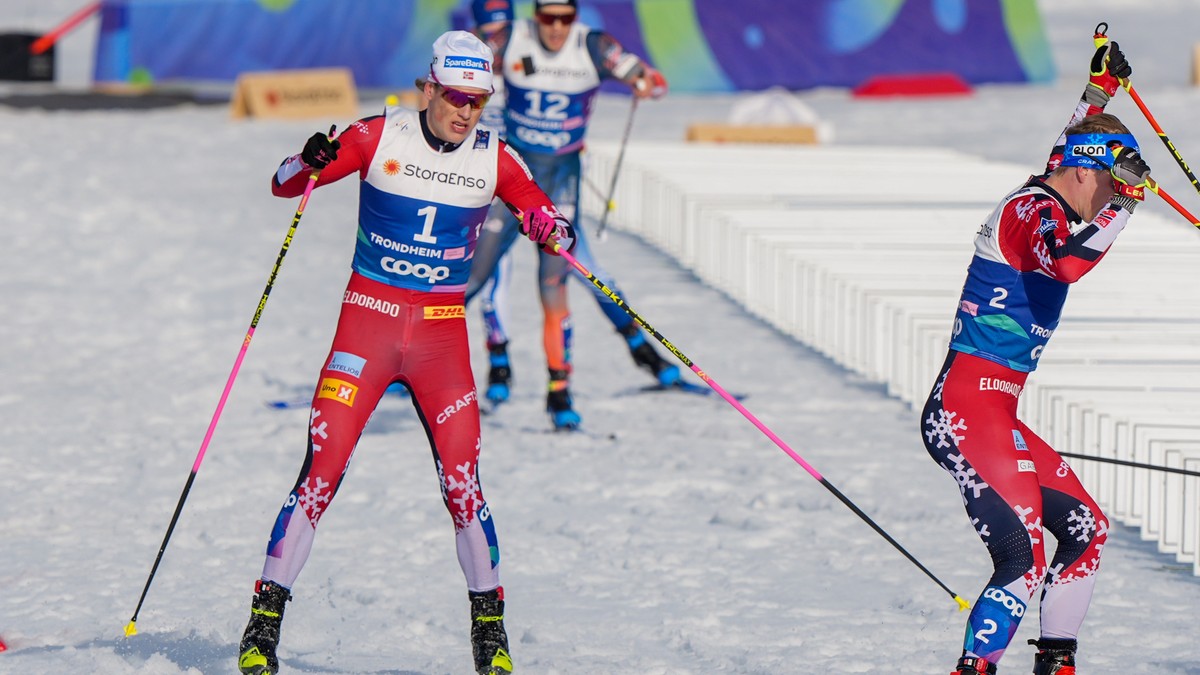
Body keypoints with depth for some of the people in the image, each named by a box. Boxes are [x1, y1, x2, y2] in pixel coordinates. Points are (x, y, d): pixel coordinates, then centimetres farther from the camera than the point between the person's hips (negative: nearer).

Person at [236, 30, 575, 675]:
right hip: (368, 319, -1)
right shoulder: (380, 136, -5)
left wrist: (551, 230, -15)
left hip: (442, 331, 1)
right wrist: (310, 163, -25)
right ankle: (264, 622, -2)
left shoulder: (493, 158, 0)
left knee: (461, 480, -7)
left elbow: (545, 219, 9)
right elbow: (283, 184, -2)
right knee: (323, 469, -10)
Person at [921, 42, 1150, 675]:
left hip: (991, 413, 11)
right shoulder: (1035, 212, -13)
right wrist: (1125, 203, -29)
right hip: (968, 413, -11)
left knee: (1085, 530, 16)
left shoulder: (1035, 204, 15)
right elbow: (1066, 263, -38)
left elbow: (1072, 145, 40)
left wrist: (1099, 90, 51)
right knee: (1025, 562, -17)